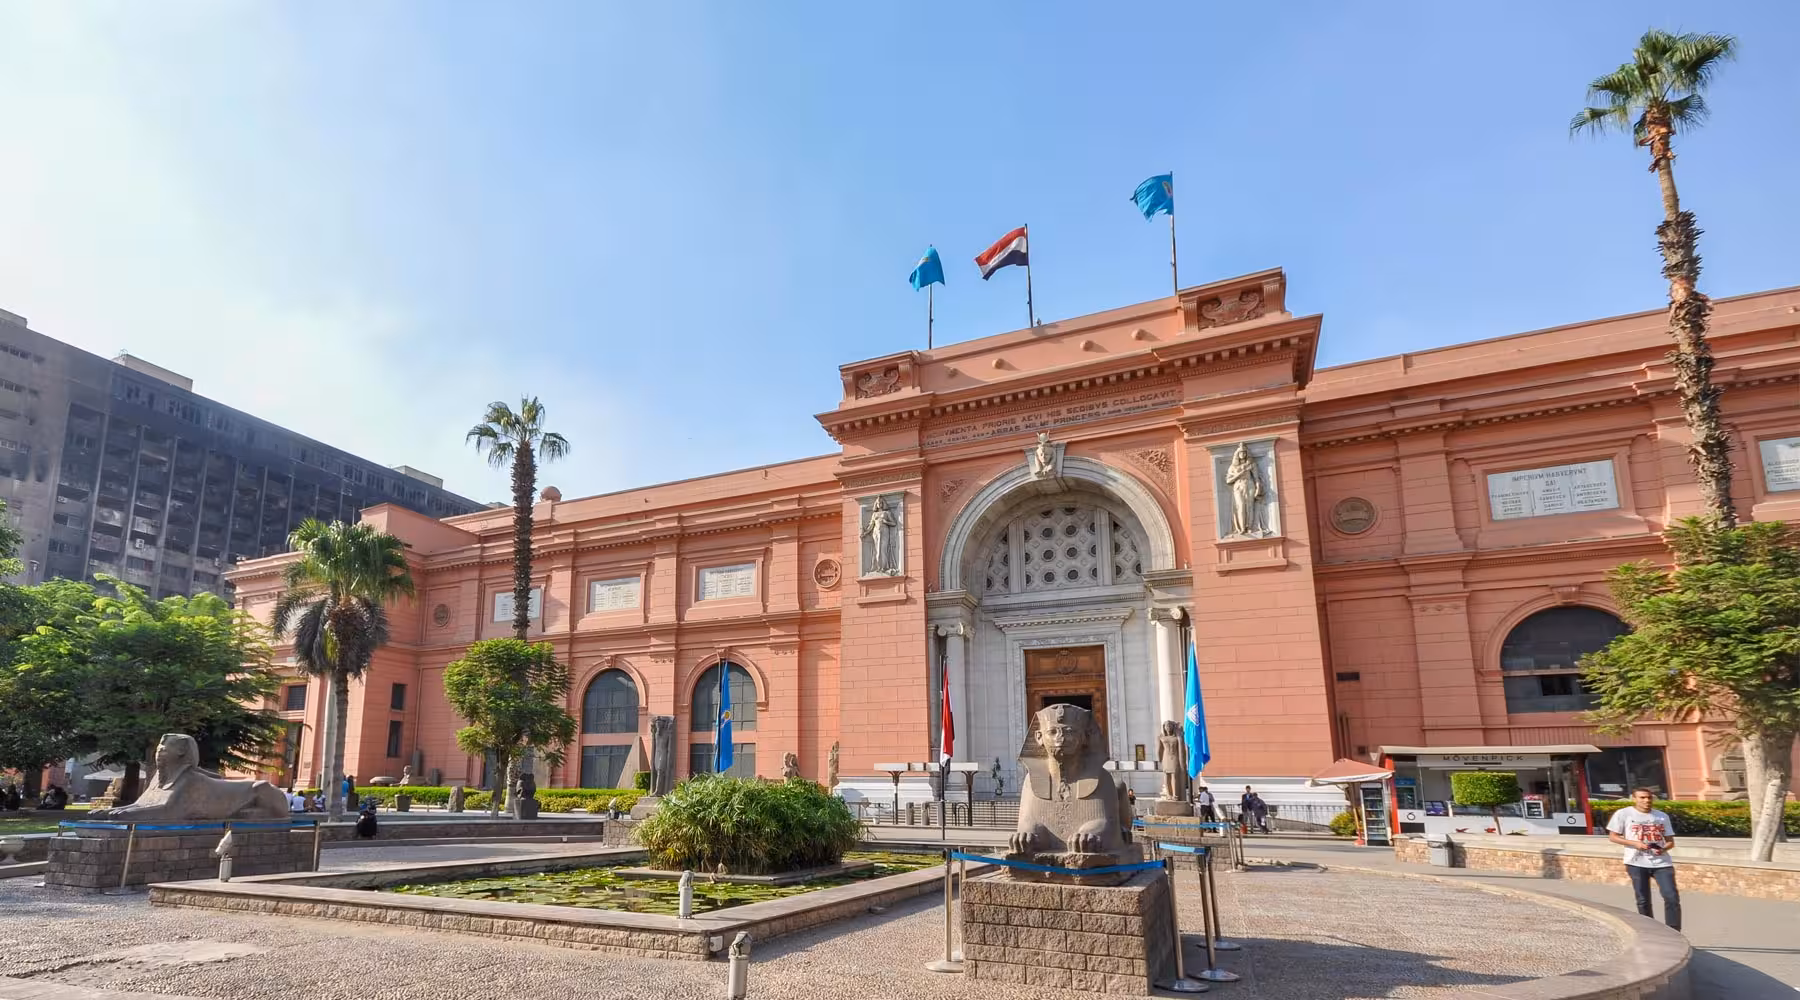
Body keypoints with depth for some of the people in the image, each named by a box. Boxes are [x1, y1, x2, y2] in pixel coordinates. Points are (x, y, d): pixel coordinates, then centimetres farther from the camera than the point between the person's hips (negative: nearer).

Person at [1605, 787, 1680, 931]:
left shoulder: (1662, 816, 8)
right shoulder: (1623, 814, -2)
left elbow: (1670, 840, 11)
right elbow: (1612, 837, 0)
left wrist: (1664, 848, -11)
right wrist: (1635, 843, -14)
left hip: (1662, 863, 2)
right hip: (1636, 863, -2)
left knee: (1672, 897, -7)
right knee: (1643, 901, 6)